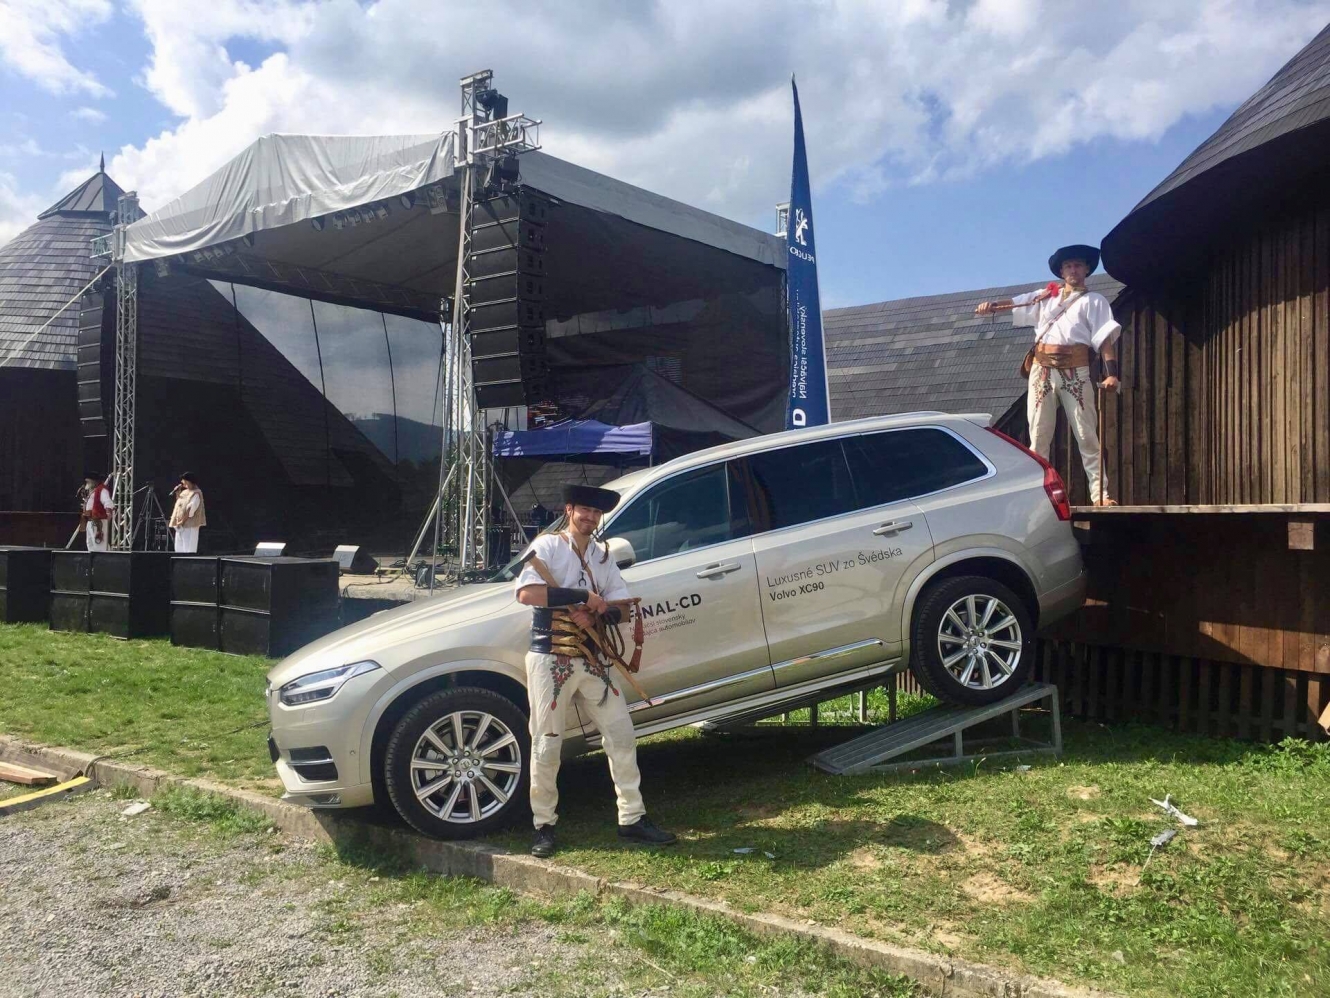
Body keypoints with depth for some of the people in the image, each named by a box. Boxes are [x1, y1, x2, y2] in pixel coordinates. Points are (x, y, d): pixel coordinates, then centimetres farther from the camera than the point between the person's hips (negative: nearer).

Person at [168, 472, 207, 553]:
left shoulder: (196, 493, -11)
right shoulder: (185, 492, 16)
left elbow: (191, 510, -18)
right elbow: (179, 505, 22)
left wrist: (182, 521, -19)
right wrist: (177, 493, 10)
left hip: (190, 525, -9)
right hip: (180, 525, 9)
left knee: (188, 550, -10)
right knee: (179, 549, 11)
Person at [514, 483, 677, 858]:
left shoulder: (602, 555, 12)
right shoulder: (547, 546, -6)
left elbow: (619, 607, 5)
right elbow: (526, 593, -23)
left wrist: (593, 616, -17)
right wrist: (585, 595, -22)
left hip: (592, 659, 6)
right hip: (551, 660, -6)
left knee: (622, 735, 6)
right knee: (547, 746, 2)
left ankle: (632, 818, 17)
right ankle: (544, 826, 18)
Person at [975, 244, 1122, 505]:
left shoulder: (1094, 301, 7)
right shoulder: (1047, 295, 18)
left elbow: (1106, 338, -3)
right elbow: (1017, 303, 14)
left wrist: (1111, 374, -16)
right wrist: (993, 306, -9)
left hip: (1075, 372, -3)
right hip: (1042, 371, 3)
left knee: (1086, 435, -4)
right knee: (1039, 436, 4)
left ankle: (1100, 494, -4)